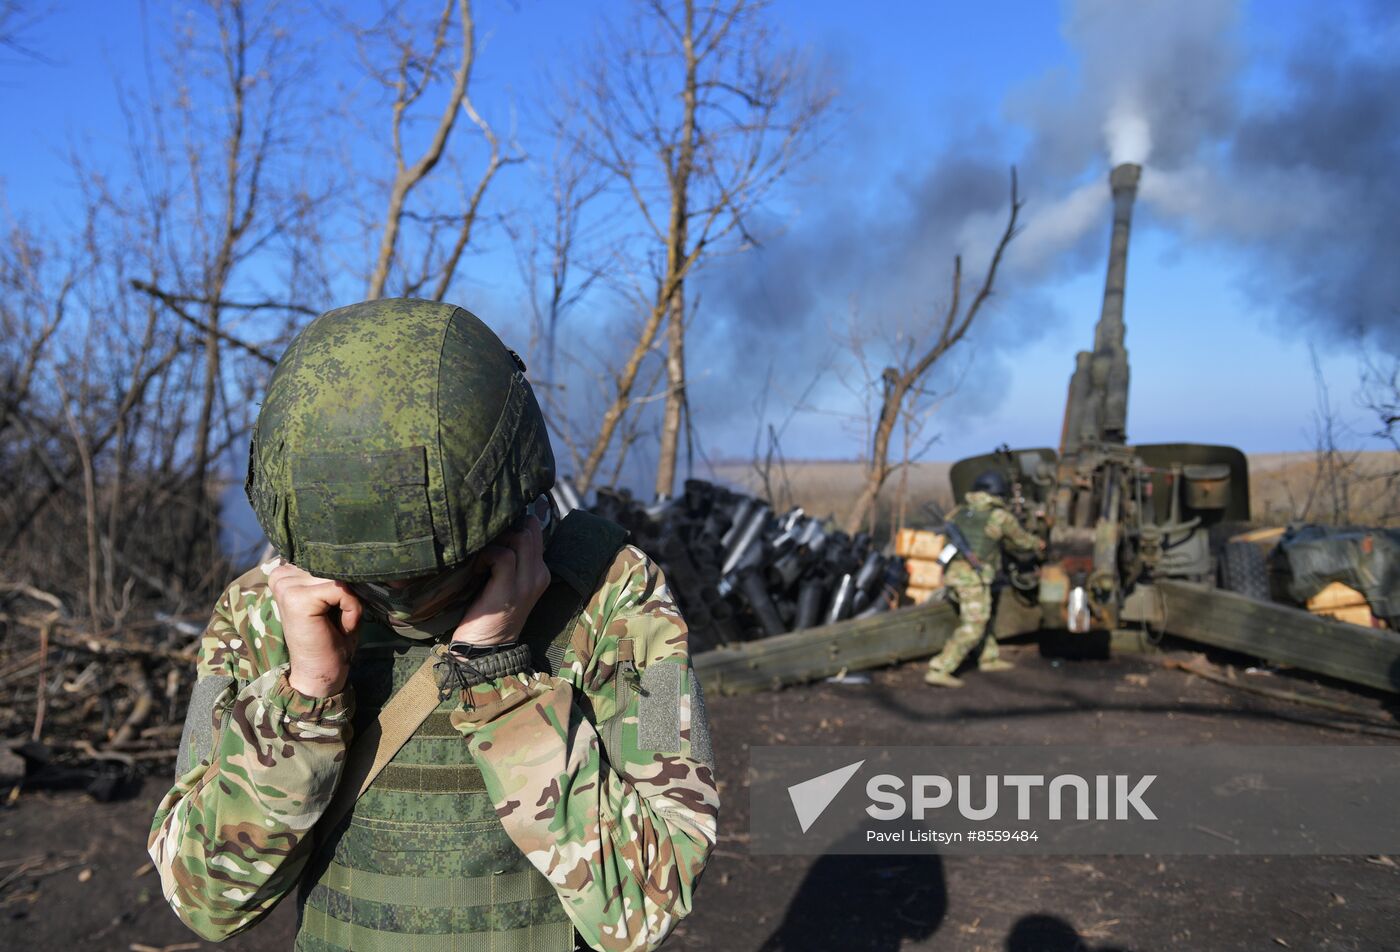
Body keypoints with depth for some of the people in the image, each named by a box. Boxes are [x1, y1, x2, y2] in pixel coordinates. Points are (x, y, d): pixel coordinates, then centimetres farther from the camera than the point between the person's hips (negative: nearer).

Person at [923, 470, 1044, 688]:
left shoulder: (959, 511, 15)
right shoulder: (1001, 516, 1)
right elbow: (1022, 539, 16)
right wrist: (1038, 544, 36)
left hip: (951, 572, 7)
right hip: (973, 575, -7)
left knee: (979, 616, 25)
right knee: (972, 628, -7)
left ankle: (989, 658, 39)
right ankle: (938, 670, -16)